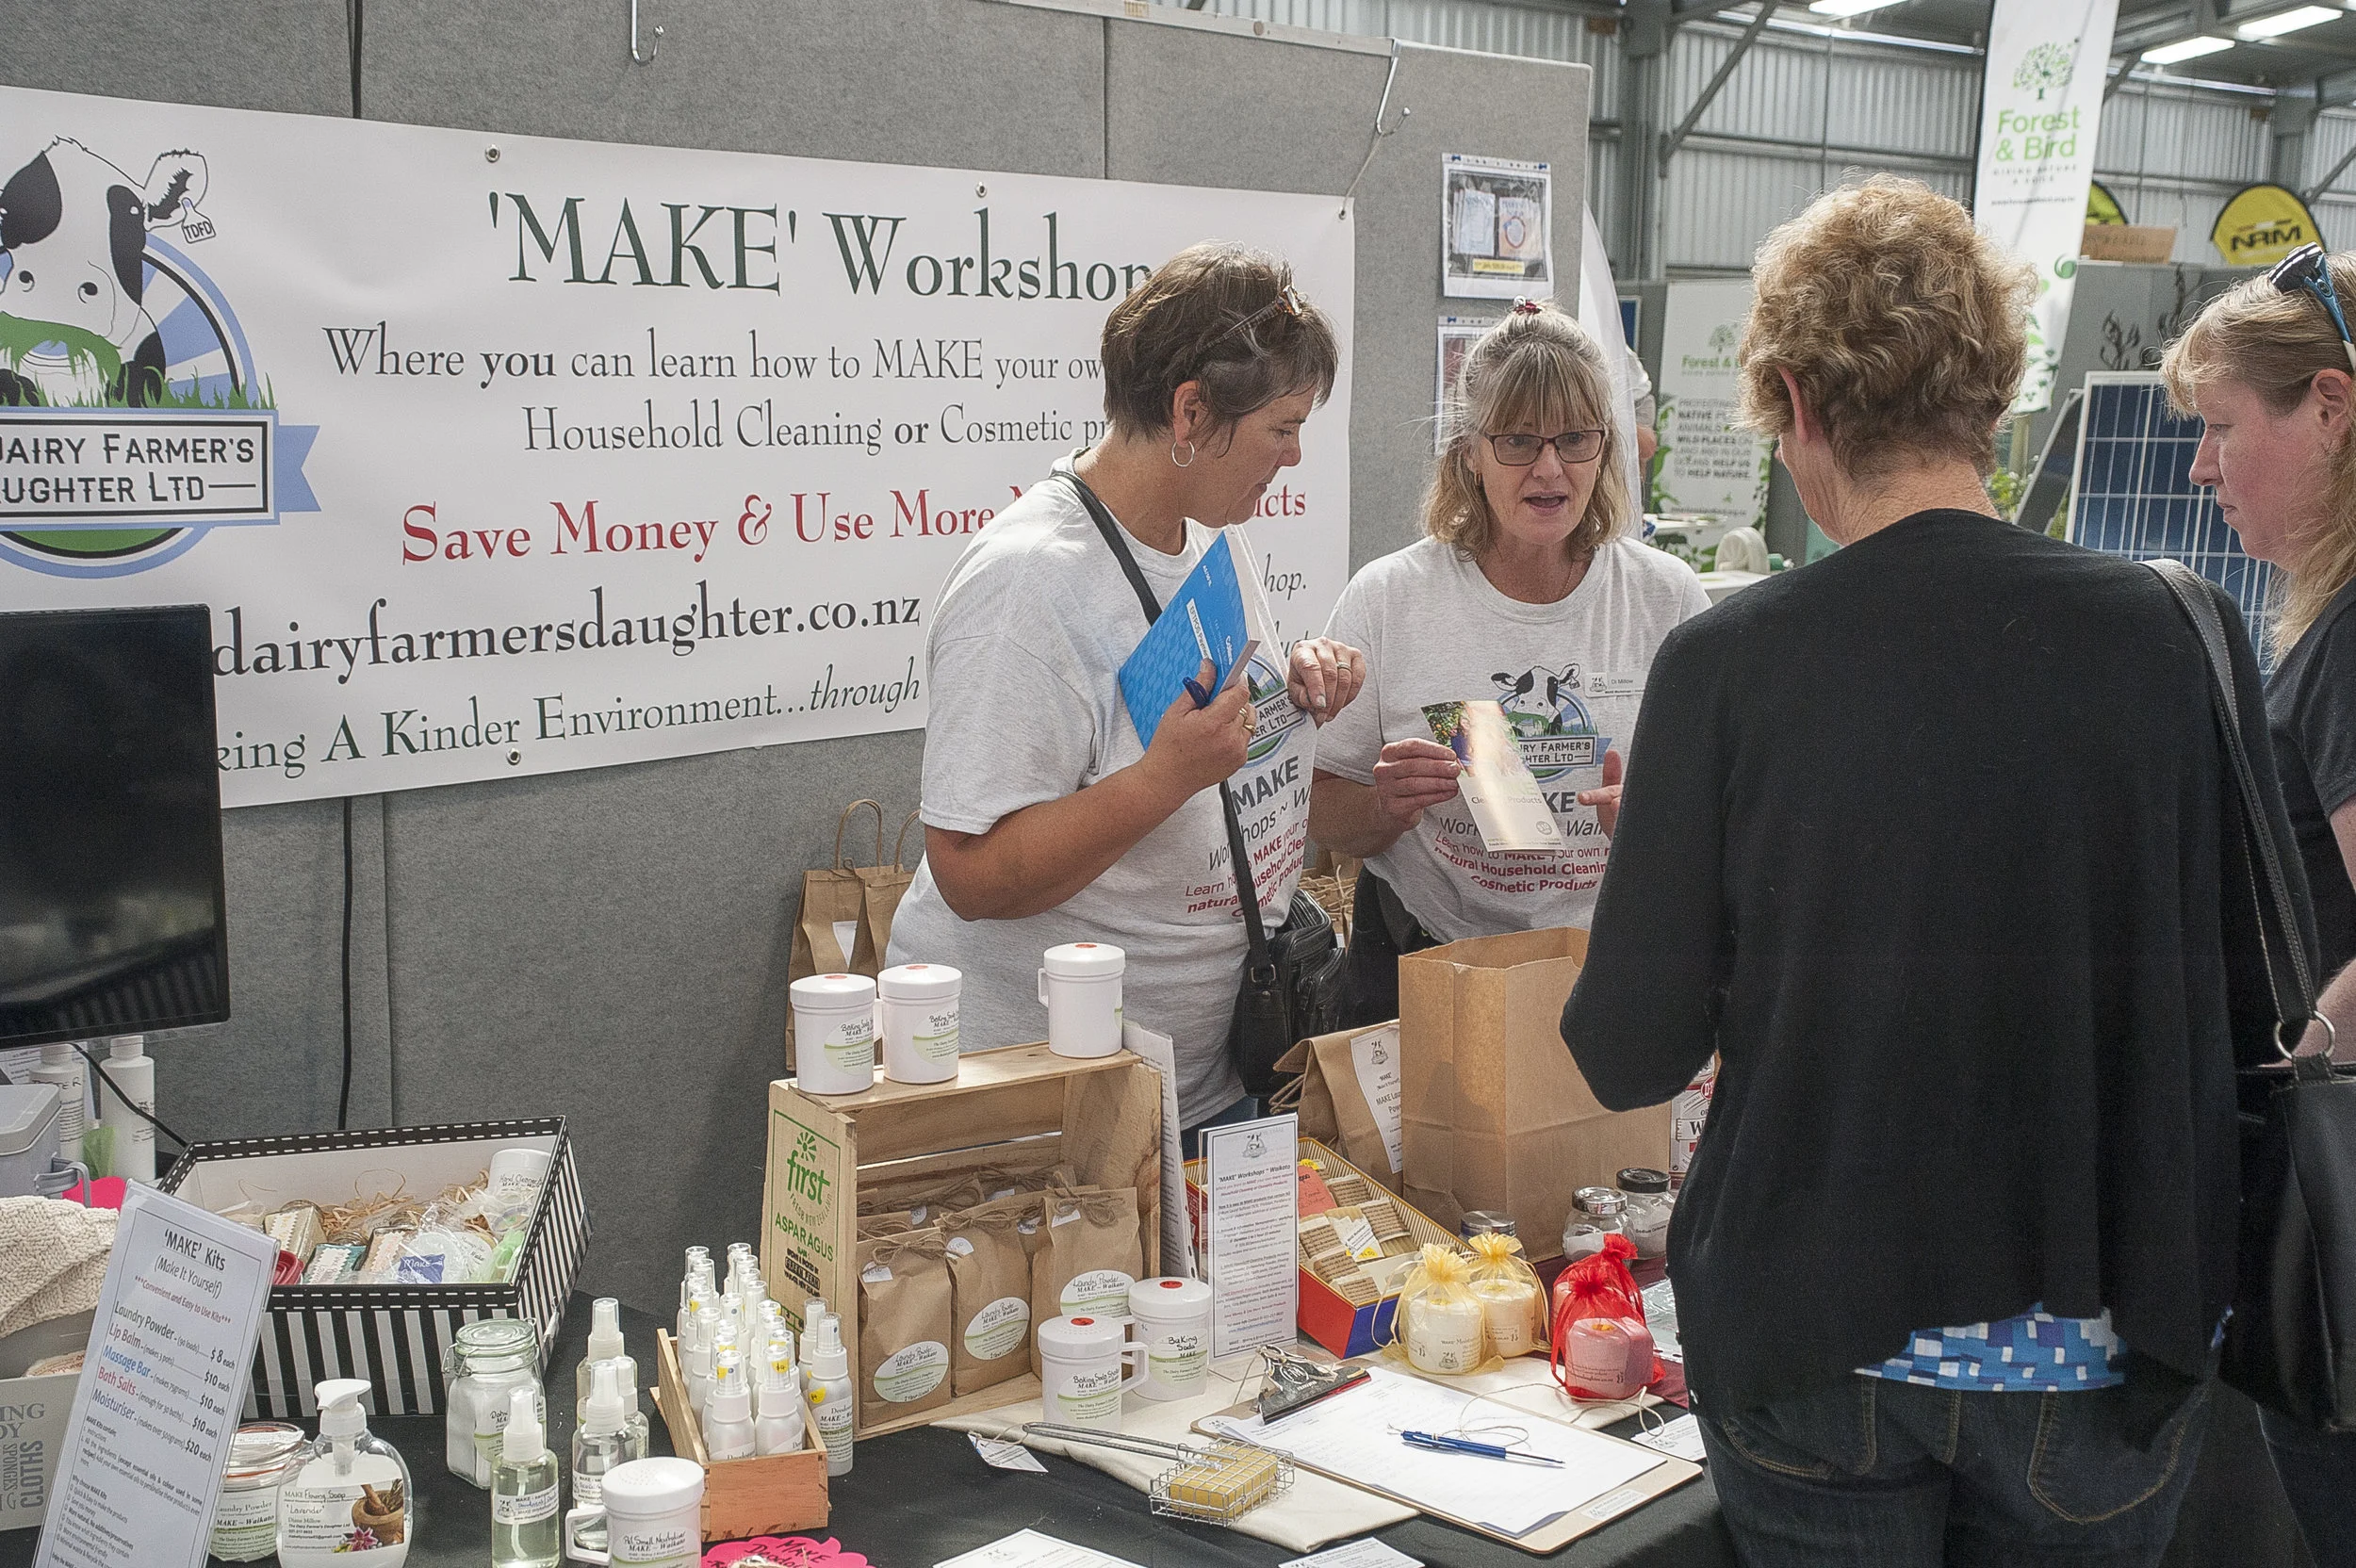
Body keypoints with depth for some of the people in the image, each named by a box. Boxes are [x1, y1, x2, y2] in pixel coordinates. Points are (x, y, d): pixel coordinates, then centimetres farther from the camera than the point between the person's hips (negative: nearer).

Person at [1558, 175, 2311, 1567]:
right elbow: (2265, 1003, 0)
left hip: (1814, 1353, -1)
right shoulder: (2187, 638, -10)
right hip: (2106, 1347, 2)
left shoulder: (1725, 664, -15)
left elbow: (1630, 1055, -10)